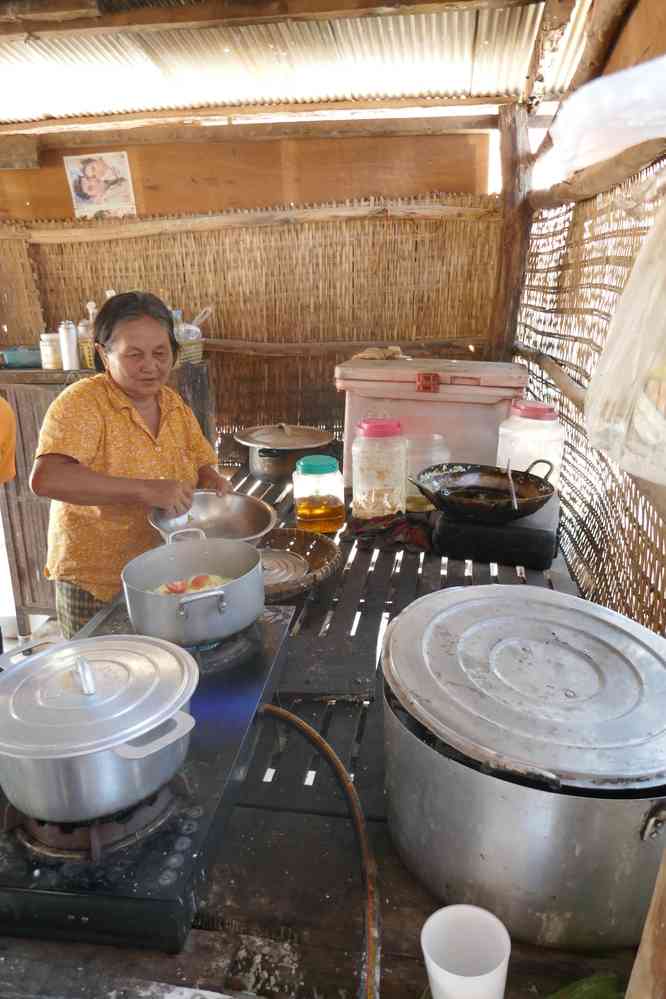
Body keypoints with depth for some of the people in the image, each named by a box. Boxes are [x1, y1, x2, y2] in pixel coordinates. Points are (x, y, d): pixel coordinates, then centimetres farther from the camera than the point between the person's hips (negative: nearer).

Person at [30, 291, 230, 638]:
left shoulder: (174, 403, 2)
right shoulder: (82, 402, -17)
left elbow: (200, 463, 11)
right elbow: (46, 479, -30)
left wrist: (211, 481, -12)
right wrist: (144, 490, -36)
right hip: (96, 585, -5)